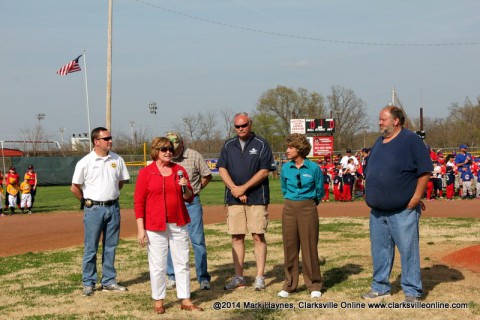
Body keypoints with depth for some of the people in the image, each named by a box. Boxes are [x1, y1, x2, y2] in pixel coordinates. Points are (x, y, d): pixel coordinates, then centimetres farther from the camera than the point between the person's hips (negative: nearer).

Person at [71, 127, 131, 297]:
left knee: (110, 247, 10)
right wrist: (87, 202, 5)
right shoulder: (85, 162, -8)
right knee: (91, 248, 2)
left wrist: (112, 195, 13)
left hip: (113, 207, 4)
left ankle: (109, 281, 20)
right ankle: (88, 283, 10)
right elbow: (75, 187, -2)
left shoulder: (117, 160, 3)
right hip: (94, 208, -4)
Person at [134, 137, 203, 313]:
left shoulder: (180, 170, 7)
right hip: (155, 227, -4)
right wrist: (140, 229, -10)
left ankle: (185, 301, 14)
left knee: (182, 263, 7)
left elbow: (189, 198, 12)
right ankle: (158, 301, 13)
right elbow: (139, 202, -5)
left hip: (179, 224, 4)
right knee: (157, 265, 1)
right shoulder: (145, 173, -3)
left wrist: (185, 188, -11)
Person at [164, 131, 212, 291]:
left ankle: (203, 278, 4)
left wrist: (194, 190, 5)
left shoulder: (194, 156, -3)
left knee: (198, 240, -2)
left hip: (191, 203, -2)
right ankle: (172, 277, 17)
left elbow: (207, 175, 7)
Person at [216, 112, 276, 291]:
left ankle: (260, 277, 0)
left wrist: (244, 188, -12)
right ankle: (238, 278, 9)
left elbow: (264, 171, -6)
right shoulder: (228, 146, 13)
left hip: (257, 198, -4)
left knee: (258, 236, -4)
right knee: (237, 237, 4)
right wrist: (234, 188, -10)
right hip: (234, 199, 4)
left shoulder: (261, 145, 1)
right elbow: (222, 169, 5)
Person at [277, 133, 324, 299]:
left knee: (309, 246, 0)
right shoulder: (286, 168, 3)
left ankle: (314, 285, 11)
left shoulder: (313, 168, -6)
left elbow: (320, 192, 6)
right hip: (289, 208, 3)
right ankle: (289, 284, 16)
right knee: (289, 246, 6)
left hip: (308, 209, -3)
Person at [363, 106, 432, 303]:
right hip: (377, 209, 7)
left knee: (408, 249, -2)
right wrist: (370, 195, 14)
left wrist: (415, 198, -14)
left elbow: (424, 171, -12)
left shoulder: (411, 140, -8)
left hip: (403, 210, -7)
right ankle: (380, 287, 24)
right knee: (379, 248, 12)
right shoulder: (379, 142, 14)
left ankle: (412, 291, 5)